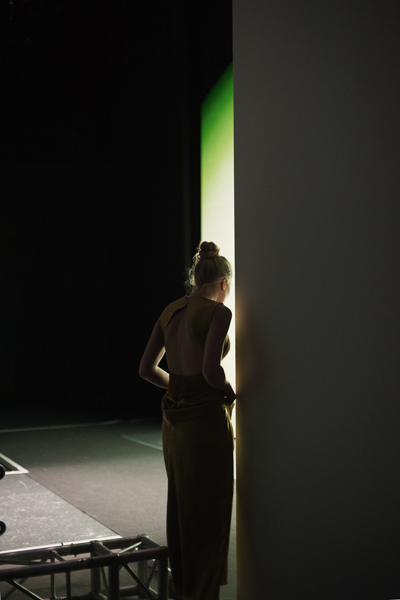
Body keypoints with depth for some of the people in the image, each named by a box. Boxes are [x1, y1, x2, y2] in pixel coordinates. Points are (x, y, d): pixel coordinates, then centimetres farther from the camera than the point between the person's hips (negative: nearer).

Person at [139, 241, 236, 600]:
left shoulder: (171, 311, 7)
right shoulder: (218, 312, -14)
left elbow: (147, 369, 10)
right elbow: (211, 370, -25)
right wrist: (230, 392, -6)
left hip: (174, 419, 8)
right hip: (206, 419, -8)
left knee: (181, 506, 19)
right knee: (209, 511, 5)